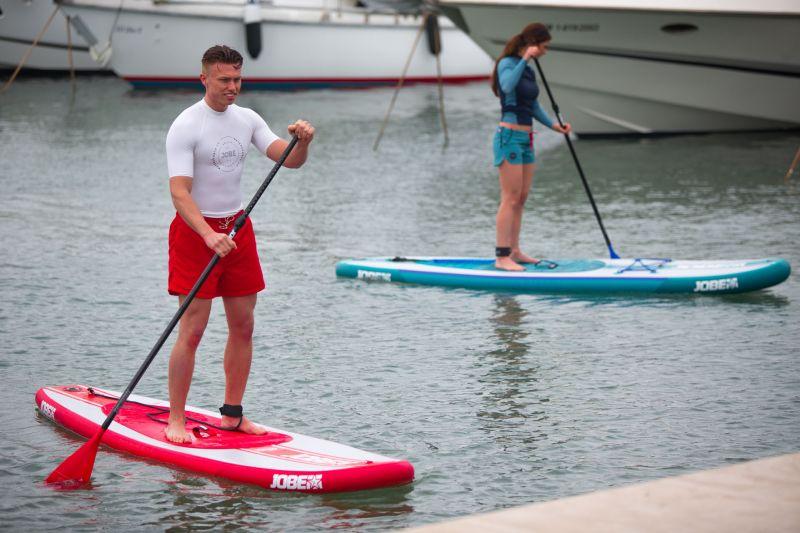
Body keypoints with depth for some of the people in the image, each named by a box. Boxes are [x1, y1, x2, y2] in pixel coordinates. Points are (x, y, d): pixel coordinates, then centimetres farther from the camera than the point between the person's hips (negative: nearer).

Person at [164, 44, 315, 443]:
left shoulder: (248, 120, 7)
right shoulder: (185, 127, -13)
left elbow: (289, 160, 0)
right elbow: (179, 193, -22)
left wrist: (303, 141, -23)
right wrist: (209, 236, -36)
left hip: (237, 228, 6)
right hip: (195, 231, -6)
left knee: (243, 327, 8)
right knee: (192, 331, -8)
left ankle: (232, 414, 18)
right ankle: (175, 420, -1)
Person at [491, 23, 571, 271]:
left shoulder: (529, 70, 14)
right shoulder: (508, 63, -10)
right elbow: (507, 86, -32)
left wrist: (554, 125, 6)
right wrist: (525, 59, -27)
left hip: (525, 139, 9)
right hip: (509, 137, -9)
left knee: (522, 198, 11)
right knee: (511, 199, -10)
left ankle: (514, 252, 18)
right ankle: (502, 257, -10)